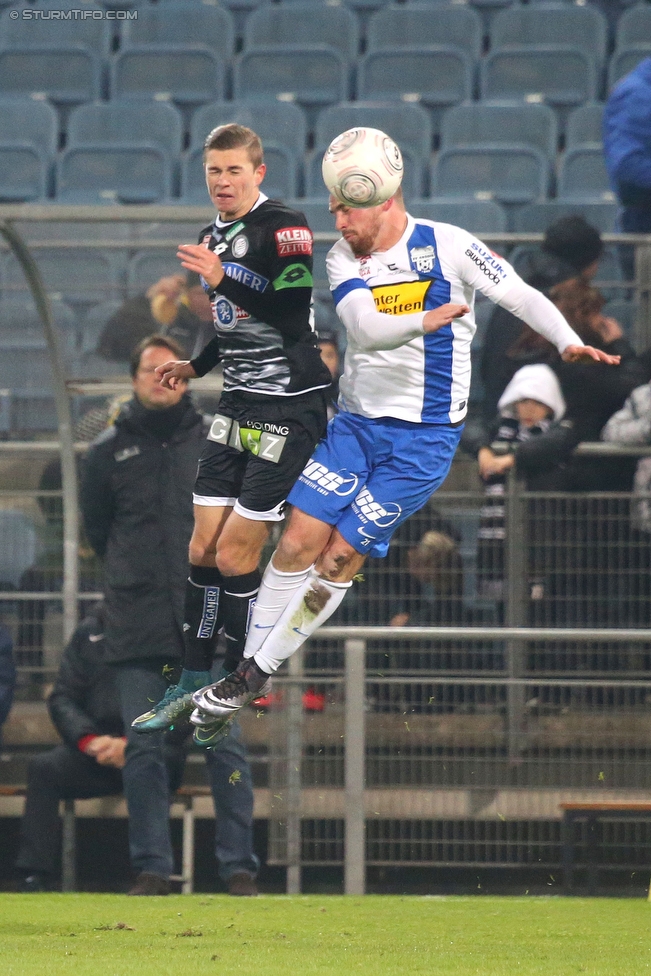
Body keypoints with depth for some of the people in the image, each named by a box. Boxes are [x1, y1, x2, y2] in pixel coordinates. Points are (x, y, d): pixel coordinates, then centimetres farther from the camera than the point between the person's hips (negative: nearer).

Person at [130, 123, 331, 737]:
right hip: (239, 406, 8)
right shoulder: (213, 237, 14)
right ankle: (194, 688, 11)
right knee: (204, 551, 4)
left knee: (235, 556, -8)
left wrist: (222, 279, -28)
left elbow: (292, 317, -23)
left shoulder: (283, 227, -13)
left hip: (289, 406, -8)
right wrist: (196, 366, 17)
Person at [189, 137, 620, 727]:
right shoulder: (343, 258, 1)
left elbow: (522, 297, -8)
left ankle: (260, 674, 6)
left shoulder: (448, 246, -8)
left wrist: (569, 342, -26)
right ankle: (249, 667, 7)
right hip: (356, 422, 4)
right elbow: (365, 326, -17)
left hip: (424, 436, -4)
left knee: (341, 557, -5)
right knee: (299, 540, -6)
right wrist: (423, 320, -37)